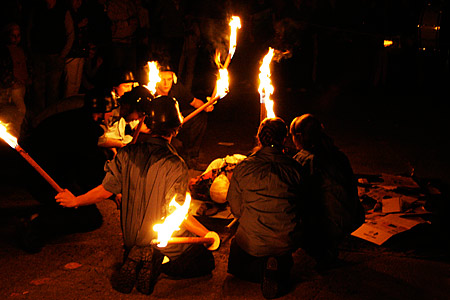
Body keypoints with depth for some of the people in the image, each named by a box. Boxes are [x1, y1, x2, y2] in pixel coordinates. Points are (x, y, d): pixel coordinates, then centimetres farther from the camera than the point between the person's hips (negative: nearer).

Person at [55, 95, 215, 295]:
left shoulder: (127, 154, -11)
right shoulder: (175, 166, -24)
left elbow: (106, 190, -6)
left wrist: (75, 201, 11)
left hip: (132, 238, 6)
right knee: (206, 263, 13)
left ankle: (135, 261, 5)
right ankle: (159, 263, -6)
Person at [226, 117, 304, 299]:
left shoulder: (243, 167, -9)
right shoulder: (294, 168, -7)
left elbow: (236, 208, 2)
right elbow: (300, 206, 6)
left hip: (251, 241, 0)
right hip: (286, 242, 0)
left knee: (236, 265, 32)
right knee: (285, 261, 36)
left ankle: (263, 267, 4)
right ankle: (281, 267, 2)